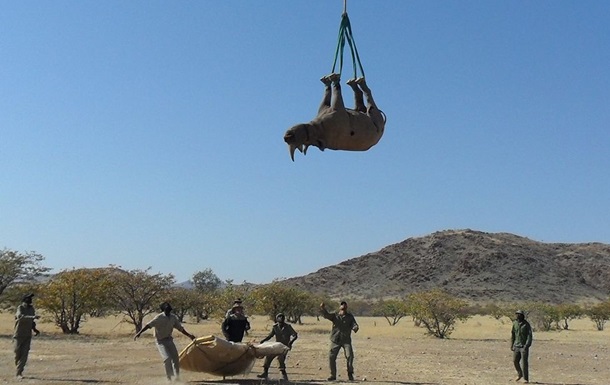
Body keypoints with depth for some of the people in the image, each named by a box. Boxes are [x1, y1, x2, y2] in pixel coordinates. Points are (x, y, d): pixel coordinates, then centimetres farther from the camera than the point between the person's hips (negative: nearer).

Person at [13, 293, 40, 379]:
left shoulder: (32, 308, 8)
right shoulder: (20, 308, -10)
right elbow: (20, 317, -32)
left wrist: (34, 329, 4)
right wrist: (33, 317, -42)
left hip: (28, 336, 4)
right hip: (19, 335, -4)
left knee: (25, 354, -7)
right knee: (18, 353, 1)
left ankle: (19, 373, -6)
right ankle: (19, 370, 24)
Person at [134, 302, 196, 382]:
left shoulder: (173, 317, 0)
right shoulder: (159, 317, -17)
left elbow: (180, 328, 10)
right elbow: (148, 325, -22)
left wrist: (189, 335, 6)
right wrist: (139, 333, -31)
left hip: (169, 340, 5)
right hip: (161, 341, -5)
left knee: (175, 358, 2)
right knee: (167, 359, -18)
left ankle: (177, 376, 18)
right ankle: (169, 378, -3)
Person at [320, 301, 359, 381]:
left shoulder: (350, 317, 6)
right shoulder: (335, 316, 5)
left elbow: (354, 324, -5)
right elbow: (326, 315, -10)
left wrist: (355, 328, -30)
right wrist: (322, 308, -31)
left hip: (346, 340, -1)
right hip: (335, 340, 1)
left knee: (350, 356, -15)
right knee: (331, 357, -2)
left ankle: (350, 373, 3)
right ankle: (333, 375, 13)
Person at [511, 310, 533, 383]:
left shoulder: (526, 324, -10)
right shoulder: (515, 323, 5)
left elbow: (530, 336, -13)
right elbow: (512, 334, 12)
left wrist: (526, 346, -21)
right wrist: (511, 345, 8)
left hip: (524, 347, -5)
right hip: (516, 346, 5)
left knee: (524, 363, -6)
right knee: (515, 361, 5)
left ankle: (526, 379, 2)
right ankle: (520, 374, 29)